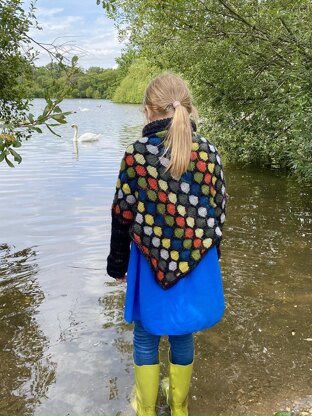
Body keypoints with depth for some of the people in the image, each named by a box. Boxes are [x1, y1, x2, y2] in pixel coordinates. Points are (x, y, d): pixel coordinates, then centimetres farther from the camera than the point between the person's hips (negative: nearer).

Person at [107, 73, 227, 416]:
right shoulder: (208, 152, -6)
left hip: (150, 264, -2)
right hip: (196, 265, 3)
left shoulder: (136, 154, -13)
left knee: (146, 337, 18)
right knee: (182, 336, 21)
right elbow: (217, 211, 2)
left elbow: (123, 216, -7)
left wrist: (117, 264, 6)